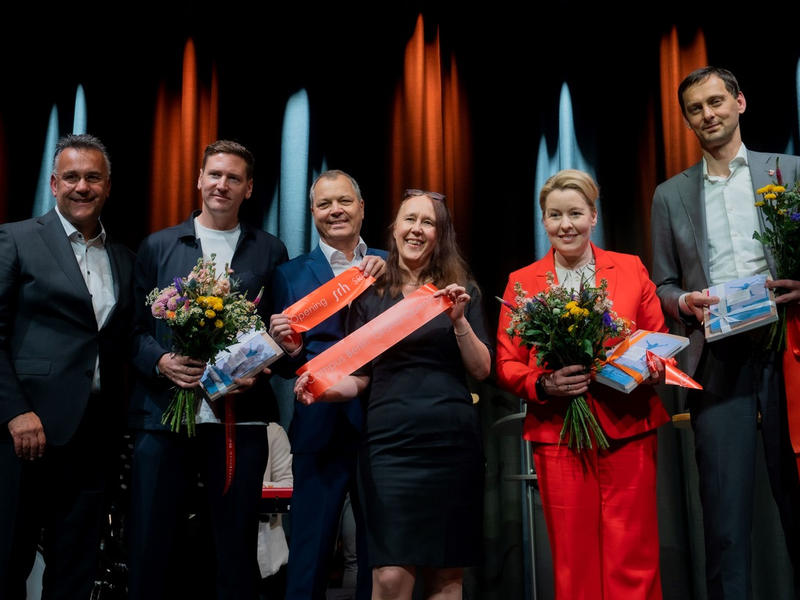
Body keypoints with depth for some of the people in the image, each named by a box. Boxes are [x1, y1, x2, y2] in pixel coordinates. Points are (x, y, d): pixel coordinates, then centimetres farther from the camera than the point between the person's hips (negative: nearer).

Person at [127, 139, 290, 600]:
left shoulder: (270, 251, 10)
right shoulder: (158, 246, 11)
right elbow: (136, 327, 8)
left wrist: (257, 371, -10)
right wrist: (162, 361, -11)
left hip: (240, 418, 0)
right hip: (163, 413, 1)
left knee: (237, 557, 8)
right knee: (148, 552, 4)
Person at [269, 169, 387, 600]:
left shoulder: (389, 266, 9)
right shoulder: (291, 274, 6)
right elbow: (285, 366, 3)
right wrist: (289, 348, -19)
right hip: (322, 430, -1)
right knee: (310, 557, 4)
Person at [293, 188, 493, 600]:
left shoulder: (463, 291, 9)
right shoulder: (370, 294, 9)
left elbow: (481, 371, 4)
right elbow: (359, 376, 10)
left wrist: (459, 320, -10)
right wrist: (327, 389, -10)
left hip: (453, 440, 1)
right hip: (391, 440, -1)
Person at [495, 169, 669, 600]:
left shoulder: (632, 269, 9)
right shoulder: (521, 282, 7)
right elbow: (506, 366, 6)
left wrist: (654, 369, -10)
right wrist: (543, 384, -13)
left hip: (628, 432, 0)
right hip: (558, 437, 0)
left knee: (633, 562, 2)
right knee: (574, 563, 5)